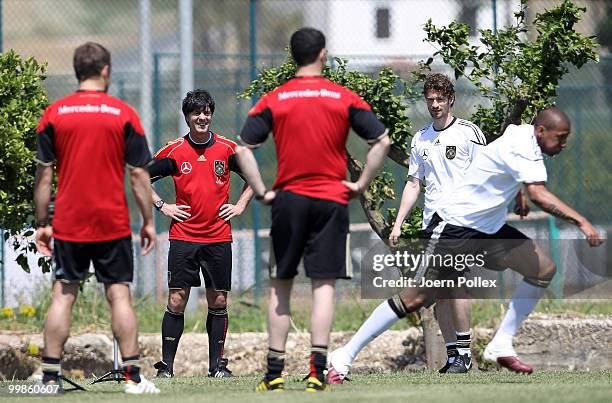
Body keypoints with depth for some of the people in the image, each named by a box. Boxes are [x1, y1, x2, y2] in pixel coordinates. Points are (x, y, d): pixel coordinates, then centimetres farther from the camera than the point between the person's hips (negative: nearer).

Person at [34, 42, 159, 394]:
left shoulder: (54, 114, 0)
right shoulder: (124, 114, -3)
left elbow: (44, 174, 1)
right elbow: (139, 173, -2)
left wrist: (42, 223, 7)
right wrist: (148, 222, 5)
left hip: (68, 223, 1)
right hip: (113, 225, -1)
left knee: (63, 296, 5)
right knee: (120, 295, 2)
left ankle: (51, 375, 1)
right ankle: (133, 375, -1)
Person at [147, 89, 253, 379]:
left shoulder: (227, 149, 2)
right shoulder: (174, 151, -1)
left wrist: (240, 206, 6)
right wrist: (162, 206, 1)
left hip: (219, 238, 1)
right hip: (183, 237, -1)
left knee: (218, 301, 3)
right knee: (177, 300, -5)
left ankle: (216, 364, 11)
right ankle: (166, 366, -2)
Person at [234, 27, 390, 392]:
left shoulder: (274, 100, 1)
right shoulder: (344, 98, 0)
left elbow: (242, 148, -4)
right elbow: (382, 141, -4)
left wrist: (262, 192, 0)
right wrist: (362, 184, 2)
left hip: (288, 200, 1)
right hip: (332, 200, -1)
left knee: (280, 286, 9)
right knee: (324, 286, 0)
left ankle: (275, 371, 9)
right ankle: (318, 369, -9)